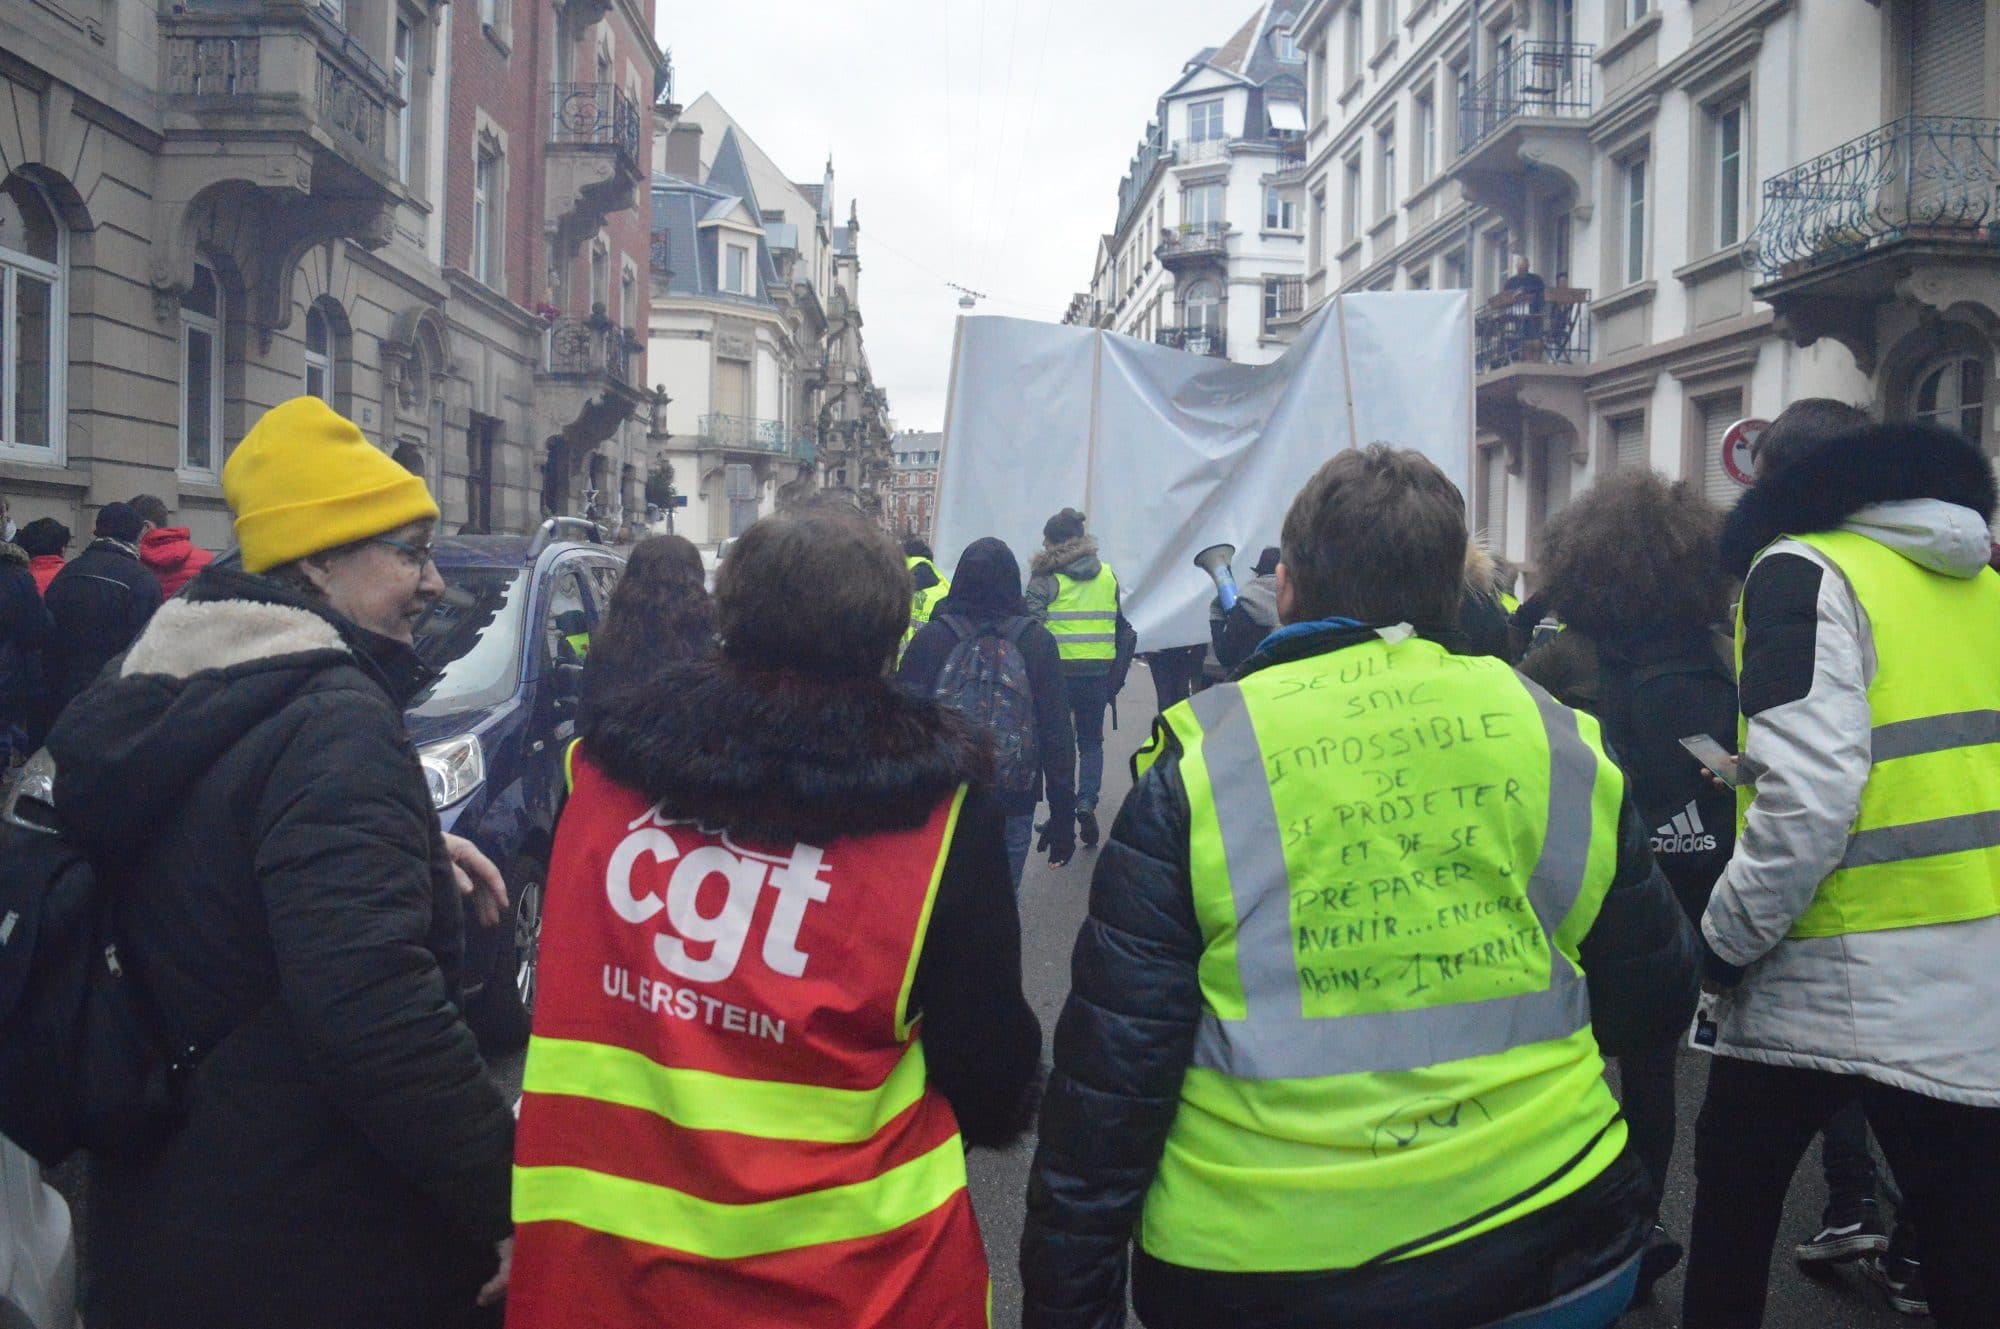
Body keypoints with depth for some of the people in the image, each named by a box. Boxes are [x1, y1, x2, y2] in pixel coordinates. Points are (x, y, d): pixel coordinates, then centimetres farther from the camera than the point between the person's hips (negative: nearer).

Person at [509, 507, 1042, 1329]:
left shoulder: (605, 761, -3)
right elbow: (987, 1059, -5)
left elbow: (563, 995, 10)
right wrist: (996, 1113, 15)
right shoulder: (937, 807, -13)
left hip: (599, 1239, 3)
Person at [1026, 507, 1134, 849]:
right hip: (1099, 672, 3)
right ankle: (1087, 799, -6)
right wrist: (1115, 679, 16)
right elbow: (1122, 628, 12)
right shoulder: (1107, 575, 8)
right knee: (1091, 740, 17)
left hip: (1058, 670, -3)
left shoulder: (1047, 576, -6)